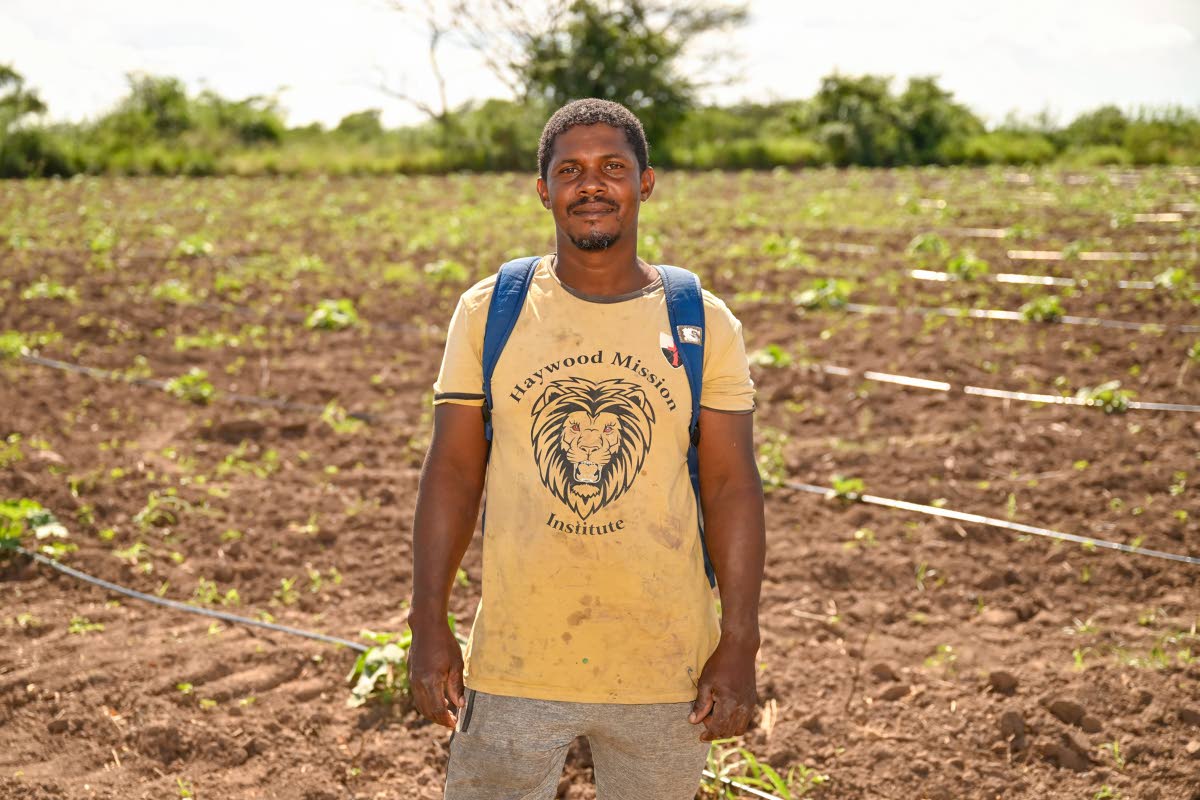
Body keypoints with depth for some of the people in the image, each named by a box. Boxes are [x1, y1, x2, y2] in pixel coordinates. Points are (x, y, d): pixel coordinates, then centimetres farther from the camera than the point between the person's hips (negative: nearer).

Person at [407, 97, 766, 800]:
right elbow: (453, 474, 2)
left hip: (664, 668, 0)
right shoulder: (487, 313, 1)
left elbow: (733, 489, 0)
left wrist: (739, 649, -5)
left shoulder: (705, 326, 1)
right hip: (513, 667, 0)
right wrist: (429, 626, -3)